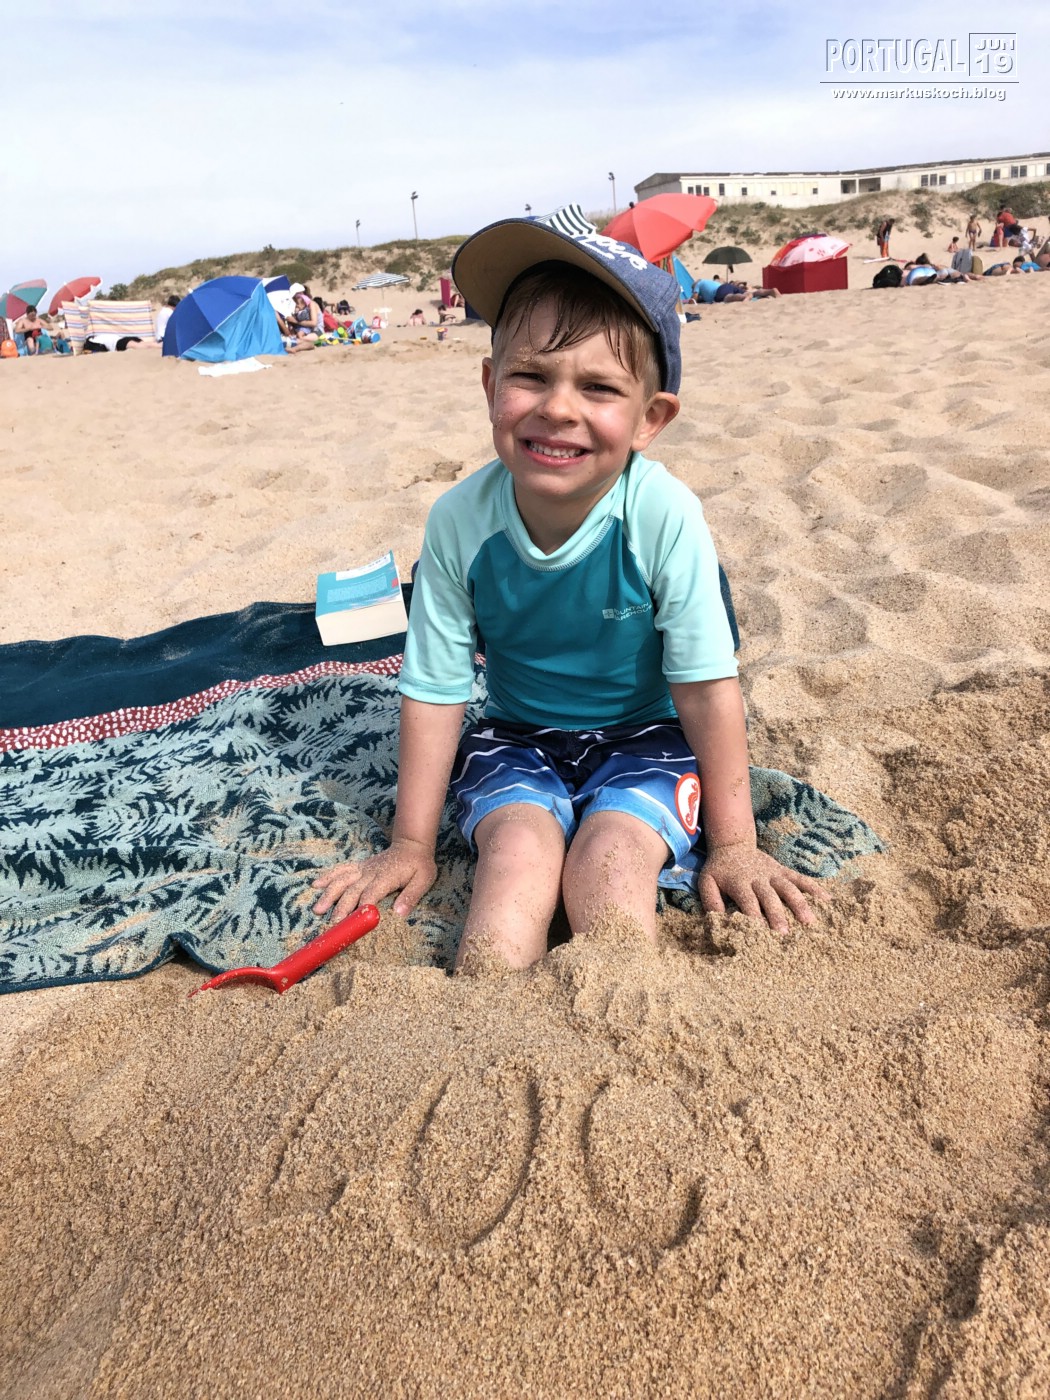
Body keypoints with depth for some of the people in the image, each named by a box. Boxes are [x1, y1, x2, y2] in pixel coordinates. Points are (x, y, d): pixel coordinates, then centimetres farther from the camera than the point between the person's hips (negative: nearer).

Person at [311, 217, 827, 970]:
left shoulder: (664, 516, -24)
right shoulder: (460, 521, -18)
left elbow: (708, 685, -16)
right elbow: (434, 690, -9)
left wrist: (734, 845, -10)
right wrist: (412, 844, -3)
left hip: (645, 738, -1)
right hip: (518, 739, 2)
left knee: (609, 858, -27)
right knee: (520, 848, -26)